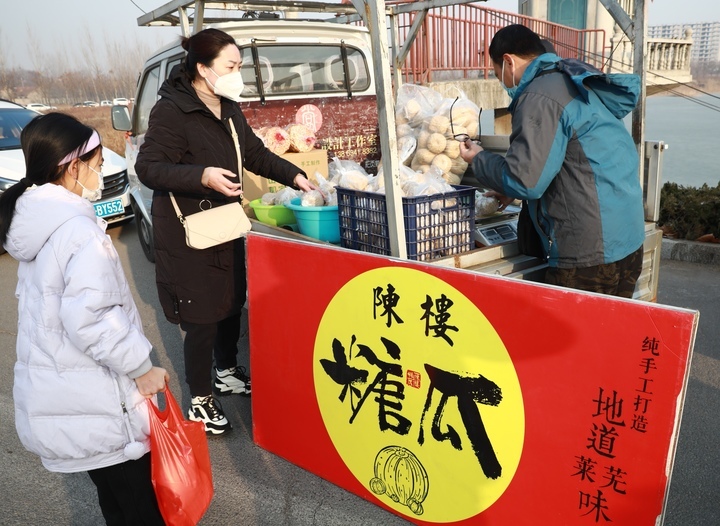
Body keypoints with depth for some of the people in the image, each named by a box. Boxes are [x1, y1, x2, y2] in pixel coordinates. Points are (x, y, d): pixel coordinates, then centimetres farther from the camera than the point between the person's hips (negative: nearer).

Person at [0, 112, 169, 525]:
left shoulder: (34, 223, 7)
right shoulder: (78, 230, -22)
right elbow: (89, 319, -28)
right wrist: (142, 367, -16)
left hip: (52, 393, 9)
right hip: (91, 403, -9)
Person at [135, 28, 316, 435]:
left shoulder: (229, 109, 10)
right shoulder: (172, 110, -15)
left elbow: (256, 154, 17)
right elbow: (148, 167, -18)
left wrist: (294, 175, 4)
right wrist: (202, 176, -31)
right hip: (187, 233, -8)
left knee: (232, 303, 18)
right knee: (201, 317, -1)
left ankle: (227, 374, 40)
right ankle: (201, 401, 17)